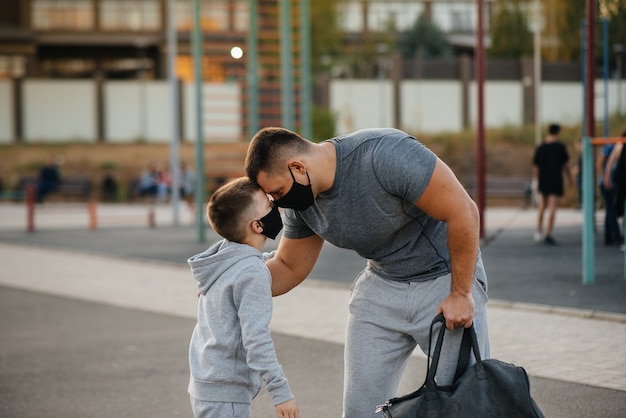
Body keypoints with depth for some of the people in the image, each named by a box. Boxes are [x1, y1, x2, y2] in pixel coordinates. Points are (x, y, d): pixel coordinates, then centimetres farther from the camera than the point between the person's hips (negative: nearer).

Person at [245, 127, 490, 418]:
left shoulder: (386, 154, -30)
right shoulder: (301, 201, -7)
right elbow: (289, 269, 8)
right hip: (382, 285, 6)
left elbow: (463, 211, -25)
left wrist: (461, 294, -18)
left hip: (446, 277, -6)